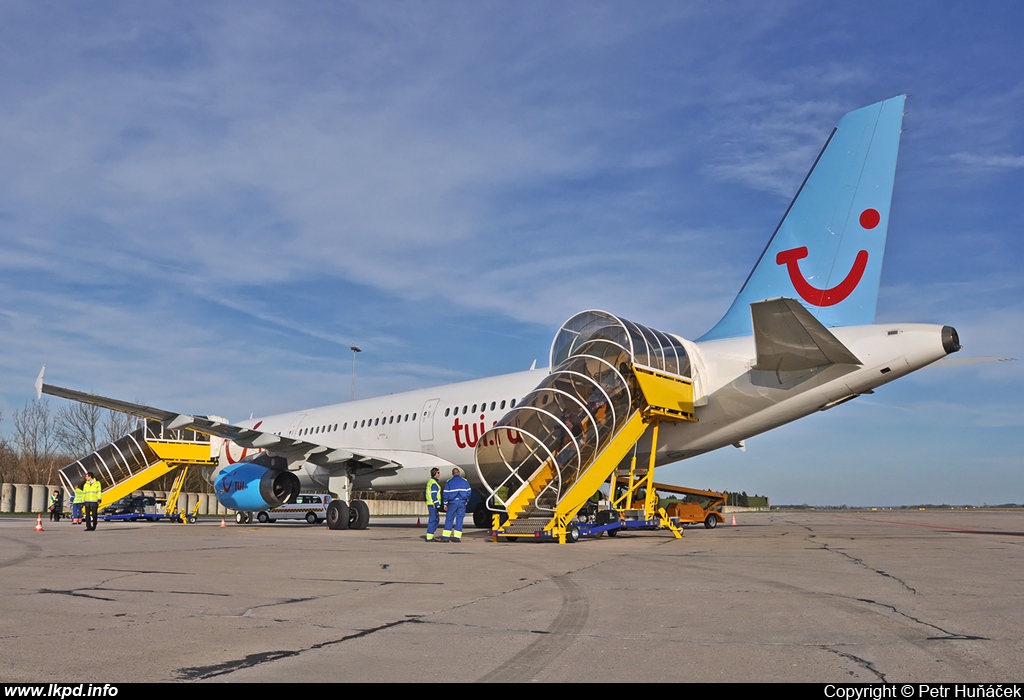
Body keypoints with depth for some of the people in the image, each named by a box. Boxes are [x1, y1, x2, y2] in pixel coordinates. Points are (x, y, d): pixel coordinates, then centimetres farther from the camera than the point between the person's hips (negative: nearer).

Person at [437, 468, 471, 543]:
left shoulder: (449, 482, 5)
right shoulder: (465, 481, 8)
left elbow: (446, 493, 2)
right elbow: (469, 491, 5)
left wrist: (445, 504, 5)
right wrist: (466, 500, 15)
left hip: (453, 502, -1)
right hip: (462, 502, 1)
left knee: (449, 519, 2)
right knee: (459, 519, 4)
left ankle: (445, 536, -4)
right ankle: (457, 537, 1)